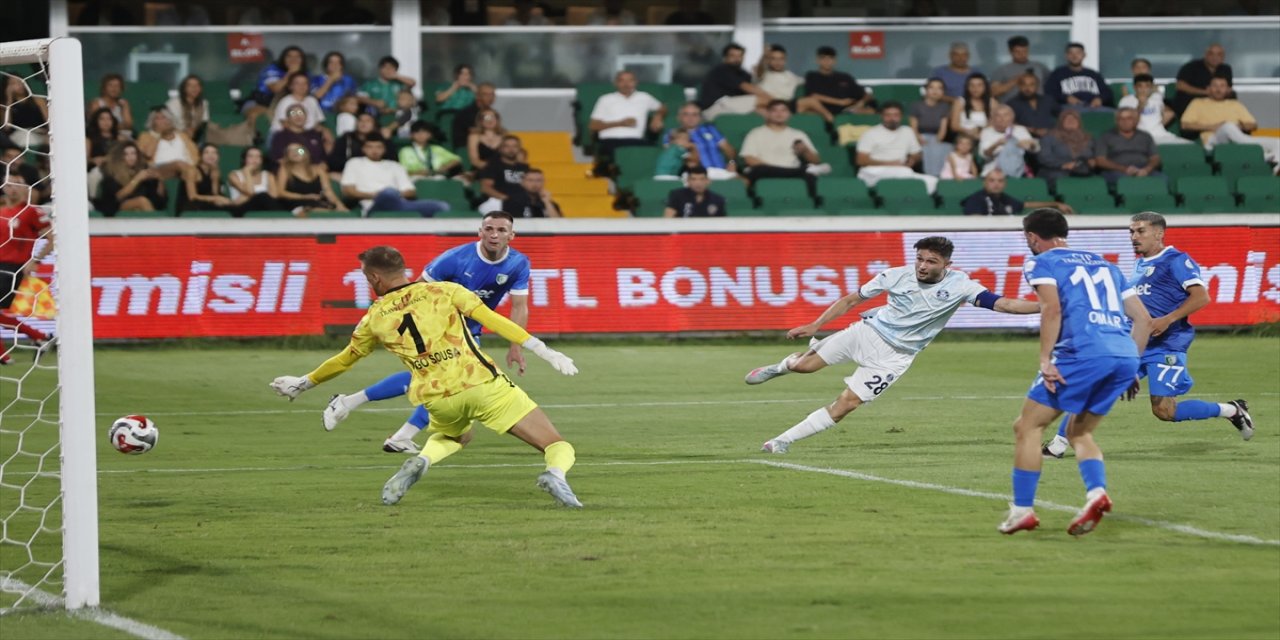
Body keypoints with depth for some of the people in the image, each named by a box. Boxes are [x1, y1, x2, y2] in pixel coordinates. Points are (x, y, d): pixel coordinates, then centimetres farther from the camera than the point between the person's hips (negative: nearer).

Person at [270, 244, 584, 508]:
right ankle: (555, 473, -36)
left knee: (451, 436, 39)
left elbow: (344, 360, 28)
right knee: (558, 447, 0)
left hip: (438, 400, 3)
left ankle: (420, 462, 7)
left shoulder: (375, 318, 13)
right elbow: (492, 320, -4)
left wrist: (303, 383, 45)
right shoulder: (444, 291, 7)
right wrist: (545, 351, -5)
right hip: (484, 384, -3)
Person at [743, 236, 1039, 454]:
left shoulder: (959, 285, -17)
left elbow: (1002, 304, -27)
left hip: (893, 357, -2)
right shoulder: (897, 276, -11)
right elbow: (852, 300, 0)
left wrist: (1044, 307, -42)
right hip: (868, 332, 2)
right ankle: (783, 366, 35)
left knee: (845, 405, -10)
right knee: (803, 365, -4)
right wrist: (815, 325, -2)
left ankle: (784, 440, 3)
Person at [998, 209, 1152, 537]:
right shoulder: (1105, 264, 29)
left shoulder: (1042, 263, 10)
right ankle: (1096, 492, -5)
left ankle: (1022, 509, -2)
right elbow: (1143, 318, 23)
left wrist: (1045, 360, -11)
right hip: (1125, 357, 7)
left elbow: (1052, 308, -9)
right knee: (1079, 432, 20)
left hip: (1083, 353, -7)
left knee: (1027, 427, 4)